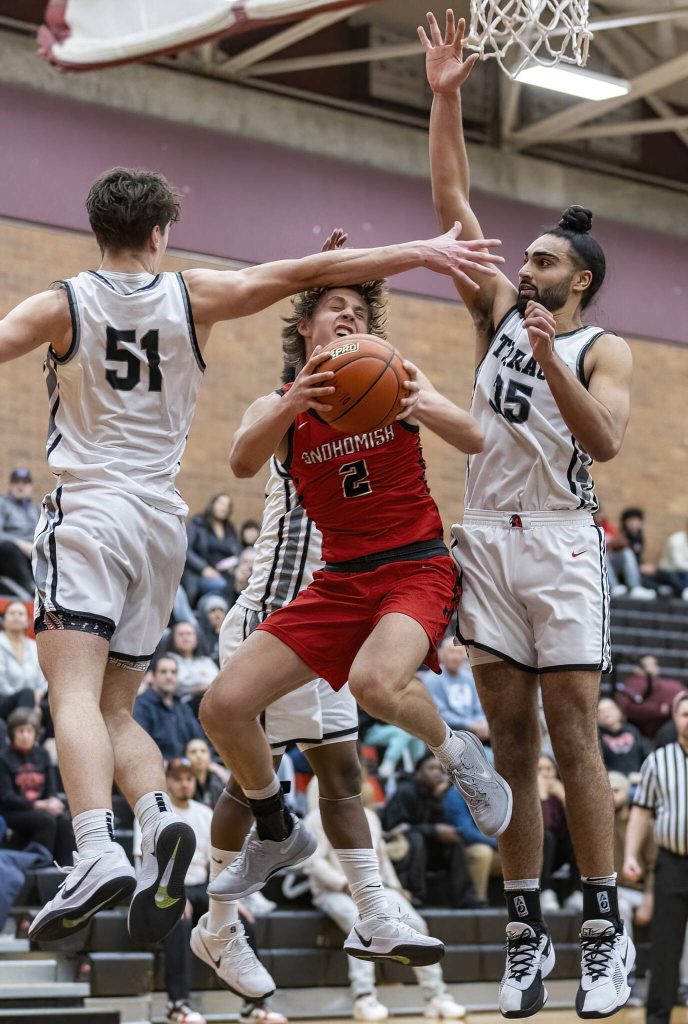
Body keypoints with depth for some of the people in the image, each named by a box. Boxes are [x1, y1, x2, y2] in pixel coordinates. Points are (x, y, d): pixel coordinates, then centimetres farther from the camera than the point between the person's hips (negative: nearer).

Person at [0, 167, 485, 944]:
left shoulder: (63, 305, 0)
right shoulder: (191, 298, 6)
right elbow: (308, 273, 5)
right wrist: (421, 252, 7)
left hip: (88, 511, -4)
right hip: (163, 522, 4)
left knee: (74, 692, -15)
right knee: (114, 709, 12)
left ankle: (96, 852, -35)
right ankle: (159, 820, -13)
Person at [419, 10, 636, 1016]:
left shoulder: (604, 350, 2)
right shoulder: (499, 312, 14)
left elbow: (605, 440, -15)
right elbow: (452, 201, 11)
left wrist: (552, 358, -23)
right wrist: (446, 99, 5)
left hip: (561, 547, -4)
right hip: (488, 542, 4)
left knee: (573, 737, -6)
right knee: (510, 742, 3)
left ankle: (605, 930, -1)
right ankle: (525, 933, 6)